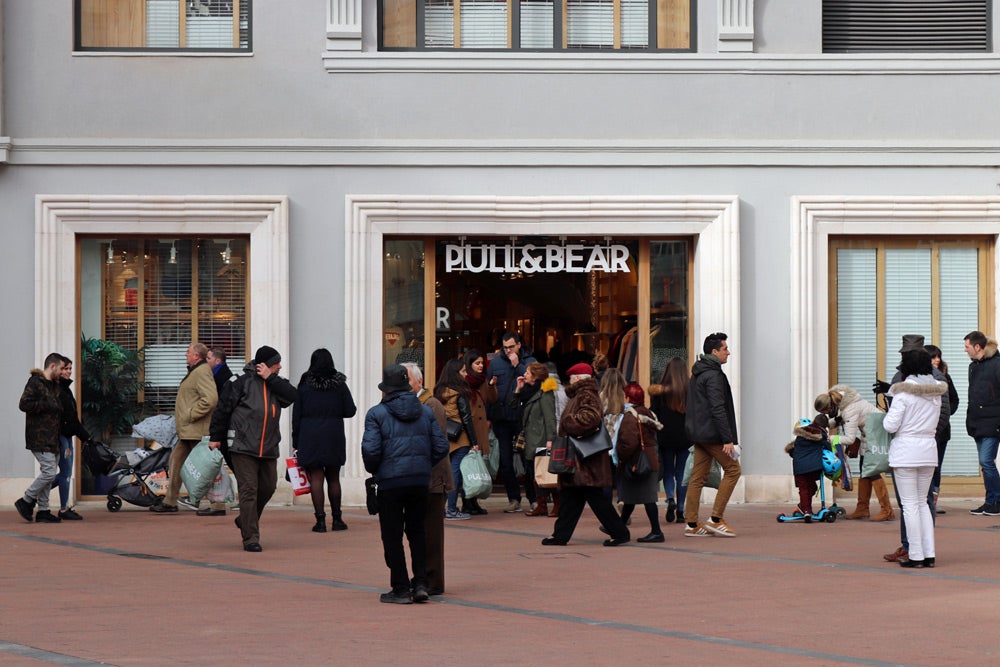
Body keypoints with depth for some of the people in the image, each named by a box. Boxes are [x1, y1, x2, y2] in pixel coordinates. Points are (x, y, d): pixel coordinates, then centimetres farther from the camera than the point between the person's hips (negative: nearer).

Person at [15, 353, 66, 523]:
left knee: (48, 474, 9)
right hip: (40, 438, -10)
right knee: (49, 472, -14)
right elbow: (24, 404, -19)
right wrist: (47, 406, -18)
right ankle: (26, 501, 1)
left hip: (52, 438, 10)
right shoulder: (35, 382, -10)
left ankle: (43, 511, 13)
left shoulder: (54, 385, 19)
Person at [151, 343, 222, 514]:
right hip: (187, 430, 11)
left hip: (196, 430, -11)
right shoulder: (195, 371, 19)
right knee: (176, 461, 15)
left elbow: (211, 399, -27)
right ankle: (170, 502, 21)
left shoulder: (202, 372, -15)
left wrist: (191, 414, -21)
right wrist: (183, 418, 18)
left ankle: (218, 505, -5)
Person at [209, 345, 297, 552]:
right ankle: (250, 538, -5)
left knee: (267, 488, 13)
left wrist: (270, 378, -8)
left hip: (268, 449, 6)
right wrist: (216, 437, 0)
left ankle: (246, 521, 36)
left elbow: (293, 395, -6)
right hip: (244, 448, -6)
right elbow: (223, 408, -2)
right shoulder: (243, 383, -6)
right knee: (248, 491, -7)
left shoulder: (275, 383, 12)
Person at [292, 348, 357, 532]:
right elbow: (350, 410, 0)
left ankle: (320, 519, -6)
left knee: (316, 478, -2)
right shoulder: (339, 384, 0)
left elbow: (296, 415, 0)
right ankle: (336, 519, 16)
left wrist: (296, 442, 6)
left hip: (310, 436, -1)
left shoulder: (305, 385, 0)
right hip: (334, 436, 1)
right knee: (333, 478, 12)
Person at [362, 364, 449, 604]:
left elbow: (370, 450, -14)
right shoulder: (426, 412, 7)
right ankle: (421, 583, 8)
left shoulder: (377, 414, -6)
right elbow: (441, 447, 4)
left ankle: (401, 589, 5)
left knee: (392, 536, 5)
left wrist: (374, 471, 5)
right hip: (420, 482, 4)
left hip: (390, 482, -4)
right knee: (417, 532, 16)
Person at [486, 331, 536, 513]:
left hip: (522, 417, -3)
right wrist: (489, 416, 3)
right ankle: (514, 499, 12)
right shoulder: (496, 362, 9)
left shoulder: (529, 361, 2)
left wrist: (517, 365, -14)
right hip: (501, 417, 3)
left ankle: (533, 498, 6)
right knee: (505, 461, 5)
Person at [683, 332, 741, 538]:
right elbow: (718, 409, -21)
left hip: (698, 434, 10)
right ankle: (715, 519, -3)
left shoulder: (697, 373, 17)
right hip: (711, 434, -10)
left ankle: (692, 524, 7)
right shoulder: (713, 375, -14)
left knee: (698, 477, 8)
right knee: (733, 470, -1)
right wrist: (727, 439, -22)